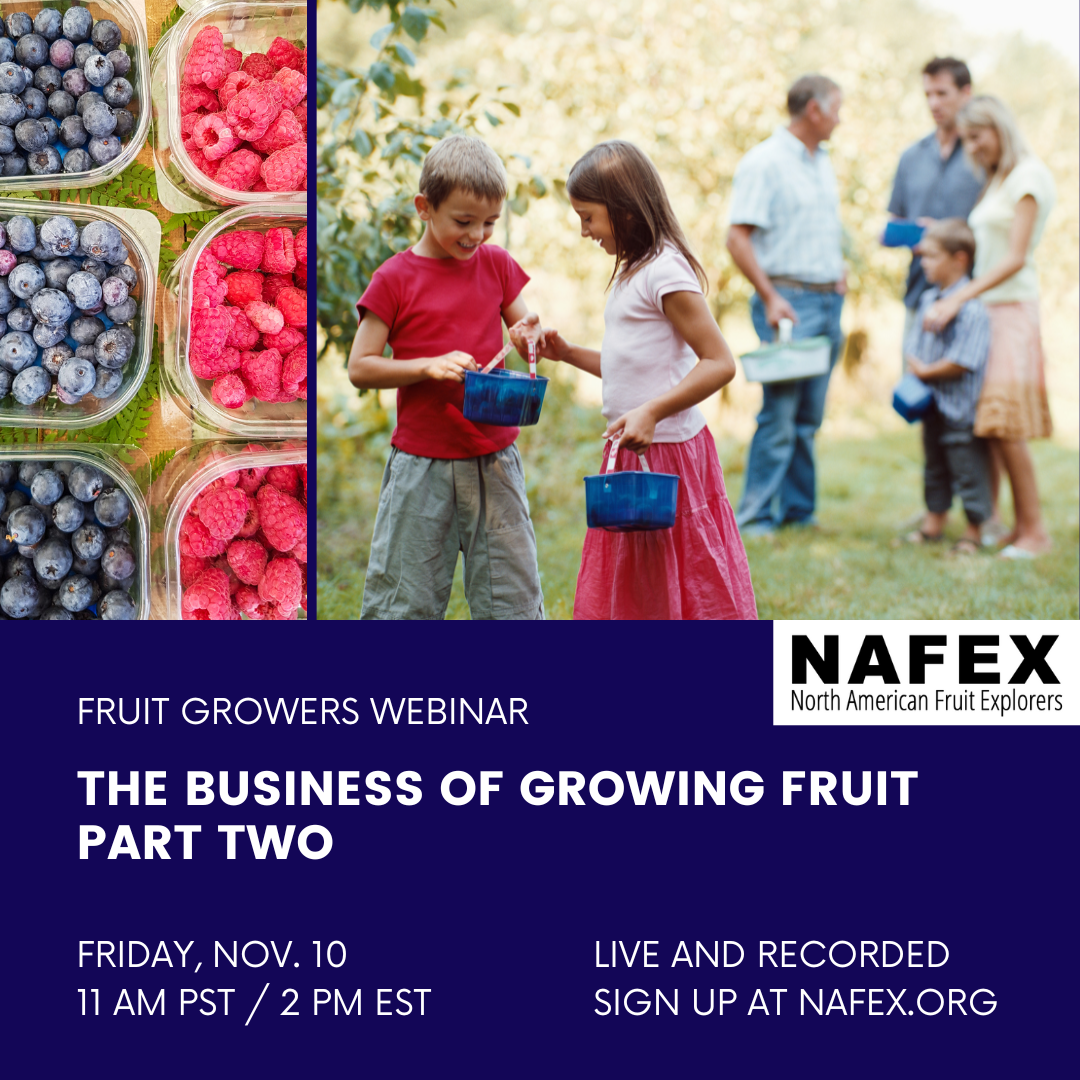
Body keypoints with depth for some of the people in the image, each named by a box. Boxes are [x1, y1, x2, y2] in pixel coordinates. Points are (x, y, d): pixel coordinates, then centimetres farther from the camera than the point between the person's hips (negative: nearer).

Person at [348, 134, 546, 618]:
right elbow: (360, 367, -7)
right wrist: (430, 366, -20)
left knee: (512, 596, 7)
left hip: (495, 460, 4)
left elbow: (526, 332, 16)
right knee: (405, 598, 2)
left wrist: (528, 338, -8)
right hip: (422, 465, -4)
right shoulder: (395, 279, -6)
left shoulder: (496, 265, 6)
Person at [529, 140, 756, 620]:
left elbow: (719, 362, -21)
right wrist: (569, 354, 12)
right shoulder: (632, 270, 14)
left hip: (666, 452, -10)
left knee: (686, 596, -3)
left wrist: (651, 413, -27)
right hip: (631, 455, 10)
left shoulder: (664, 270, -15)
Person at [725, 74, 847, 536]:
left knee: (809, 417, 9)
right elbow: (737, 237, -14)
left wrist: (838, 272, 13)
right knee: (780, 415, -9)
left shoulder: (822, 163, 17)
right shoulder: (764, 163, -9)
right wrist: (770, 297, -18)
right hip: (789, 298, -8)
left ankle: (799, 511, 15)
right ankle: (755, 518, -5)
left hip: (827, 301, 8)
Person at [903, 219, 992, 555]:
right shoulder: (928, 299, 8)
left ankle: (974, 530, 11)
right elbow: (912, 345, 14)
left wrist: (927, 371, -13)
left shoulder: (971, 307, -20)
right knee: (934, 464, 20)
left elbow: (963, 361, -23)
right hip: (932, 403, 8)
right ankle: (934, 521, 34)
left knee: (968, 467, 0)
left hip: (960, 408, -8)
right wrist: (914, 366, -6)